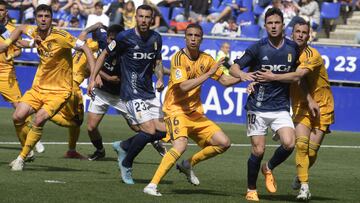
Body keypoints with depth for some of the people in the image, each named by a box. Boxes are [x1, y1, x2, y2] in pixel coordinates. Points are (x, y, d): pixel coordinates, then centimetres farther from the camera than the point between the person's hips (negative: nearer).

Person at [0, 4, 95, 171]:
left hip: (59, 90, -6)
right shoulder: (35, 32, -1)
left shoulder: (60, 37, -20)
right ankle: (28, 150, 19)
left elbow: (85, 49, -19)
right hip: (39, 87, 6)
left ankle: (21, 158, -11)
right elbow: (20, 29, 23)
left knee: (39, 119, -24)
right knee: (17, 117, -6)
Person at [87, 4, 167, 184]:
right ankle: (126, 164, 5)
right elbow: (104, 54, 0)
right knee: (149, 131, -17)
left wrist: (160, 78, -2)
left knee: (162, 131, 1)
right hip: (132, 93, -7)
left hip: (149, 93, 7)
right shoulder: (125, 37, -12)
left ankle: (123, 146, 21)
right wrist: (93, 78, -3)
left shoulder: (156, 38, 4)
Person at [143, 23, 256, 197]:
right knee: (180, 146, -31)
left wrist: (241, 78, -6)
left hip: (196, 112, 7)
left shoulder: (206, 59, 6)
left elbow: (224, 80, 13)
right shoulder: (179, 58, -15)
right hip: (176, 110, -7)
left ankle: (188, 164, 19)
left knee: (223, 143, 1)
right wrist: (208, 73, -27)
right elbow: (183, 87, -26)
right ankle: (152, 186, -28)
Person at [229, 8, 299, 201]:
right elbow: (234, 68, -7)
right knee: (258, 150, -4)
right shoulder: (258, 48, -5)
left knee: (289, 143, -18)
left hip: (281, 107, 2)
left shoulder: (293, 48, 4)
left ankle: (269, 168, 13)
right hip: (258, 107, -2)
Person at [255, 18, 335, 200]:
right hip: (301, 105, 3)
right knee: (301, 144, -17)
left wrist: (273, 77, -28)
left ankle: (300, 177, 25)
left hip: (321, 106, -3)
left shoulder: (313, 56, -17)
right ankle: (304, 187, -14)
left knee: (311, 151, -5)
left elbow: (298, 76, -29)